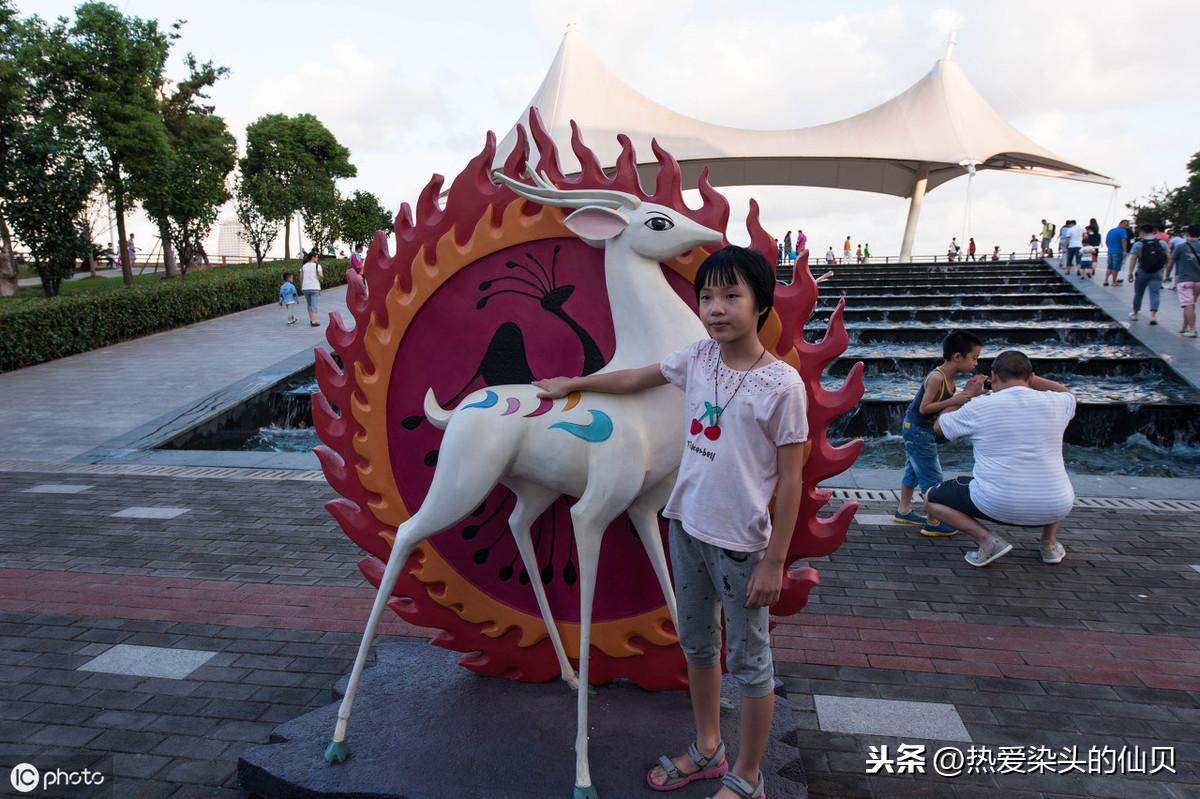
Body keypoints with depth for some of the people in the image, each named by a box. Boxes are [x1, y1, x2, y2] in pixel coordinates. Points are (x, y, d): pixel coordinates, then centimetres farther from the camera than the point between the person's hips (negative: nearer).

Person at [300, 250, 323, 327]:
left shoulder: (303, 266, 7)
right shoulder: (317, 265, -5)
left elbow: (301, 277, 4)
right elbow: (321, 275, -17)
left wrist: (301, 287, 12)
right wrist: (322, 275, 5)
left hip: (305, 288, 4)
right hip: (314, 288, -4)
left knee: (309, 305, 17)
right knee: (314, 305, -4)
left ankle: (311, 320, 23)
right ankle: (314, 322, -9)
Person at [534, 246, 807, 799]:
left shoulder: (781, 384, -17)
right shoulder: (698, 357, -1)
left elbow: (790, 480, -14)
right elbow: (638, 378, 17)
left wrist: (774, 561, -13)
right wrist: (574, 384, 24)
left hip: (740, 542, -6)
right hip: (686, 525, 6)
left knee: (748, 661, 11)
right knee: (697, 644, 21)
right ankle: (707, 749, 42)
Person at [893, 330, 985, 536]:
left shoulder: (951, 377, 2)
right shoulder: (936, 377, -25)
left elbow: (949, 407, 4)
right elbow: (924, 408, -25)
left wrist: (968, 392, -6)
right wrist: (953, 400, -27)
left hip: (913, 429, 10)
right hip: (918, 431, -10)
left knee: (913, 471, 21)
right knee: (932, 478, -2)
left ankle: (903, 511, 34)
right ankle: (933, 523, 6)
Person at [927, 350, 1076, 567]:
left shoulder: (978, 407, -6)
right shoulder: (1054, 403, 2)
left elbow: (939, 426, 14)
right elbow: (1068, 393, 29)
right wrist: (1026, 375, 27)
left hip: (997, 505, -4)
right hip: (1053, 509, 4)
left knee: (932, 498, 17)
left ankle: (987, 540, -1)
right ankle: (1050, 543, 23)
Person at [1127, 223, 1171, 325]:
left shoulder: (1138, 244, -5)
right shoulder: (1162, 243, 2)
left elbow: (1133, 258, -12)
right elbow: (1168, 257, 3)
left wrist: (1130, 272, -10)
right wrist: (1163, 266, 21)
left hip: (1142, 273, -1)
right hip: (1157, 273, 1)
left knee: (1138, 293, 13)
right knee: (1154, 294, -1)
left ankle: (1135, 314, 28)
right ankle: (1153, 315, -14)